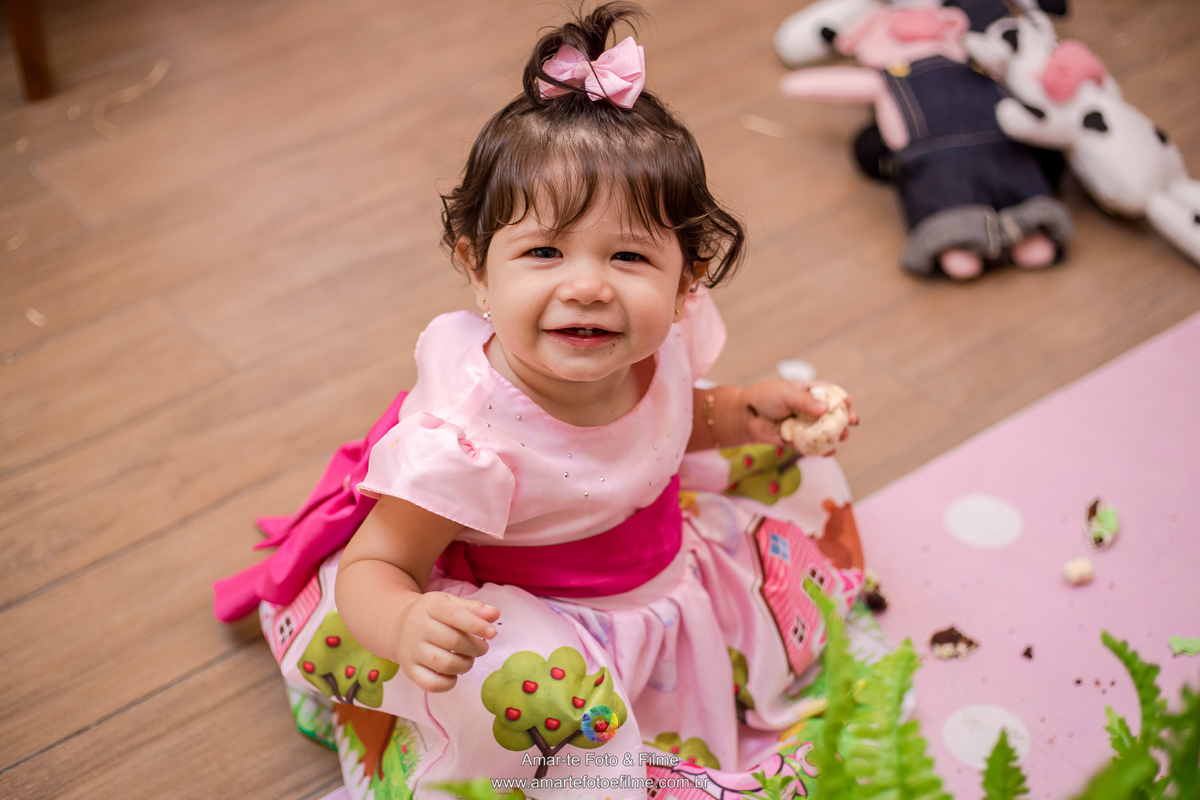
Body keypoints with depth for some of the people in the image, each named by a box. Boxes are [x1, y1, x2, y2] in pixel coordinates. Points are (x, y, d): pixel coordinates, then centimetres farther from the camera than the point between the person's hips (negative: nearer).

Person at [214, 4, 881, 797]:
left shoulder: (660, 338, -16)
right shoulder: (465, 440, -38)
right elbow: (373, 567, -30)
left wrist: (737, 411, -8)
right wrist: (408, 626, -52)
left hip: (662, 574, 7)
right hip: (527, 618, -7)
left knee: (782, 464, 11)